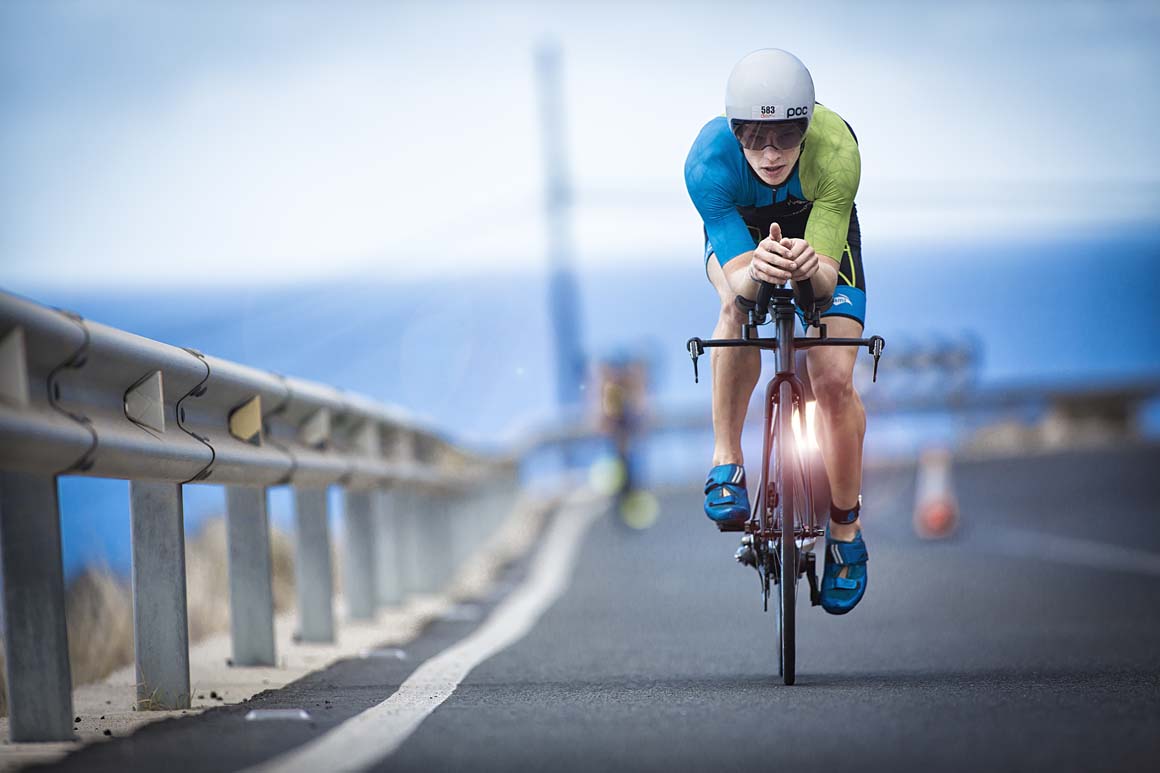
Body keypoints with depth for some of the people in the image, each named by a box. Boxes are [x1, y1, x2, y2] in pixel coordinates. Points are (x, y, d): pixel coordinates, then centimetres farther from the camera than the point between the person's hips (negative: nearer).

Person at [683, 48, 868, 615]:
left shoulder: (835, 151, -39)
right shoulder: (709, 163, -38)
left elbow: (826, 278, -39)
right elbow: (738, 280, -40)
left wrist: (813, 268, -62)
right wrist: (755, 273, -63)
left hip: (820, 232, 0)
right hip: (739, 230, 0)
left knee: (835, 381, -13)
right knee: (739, 306, -35)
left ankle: (845, 530, 8)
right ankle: (726, 462, -20)